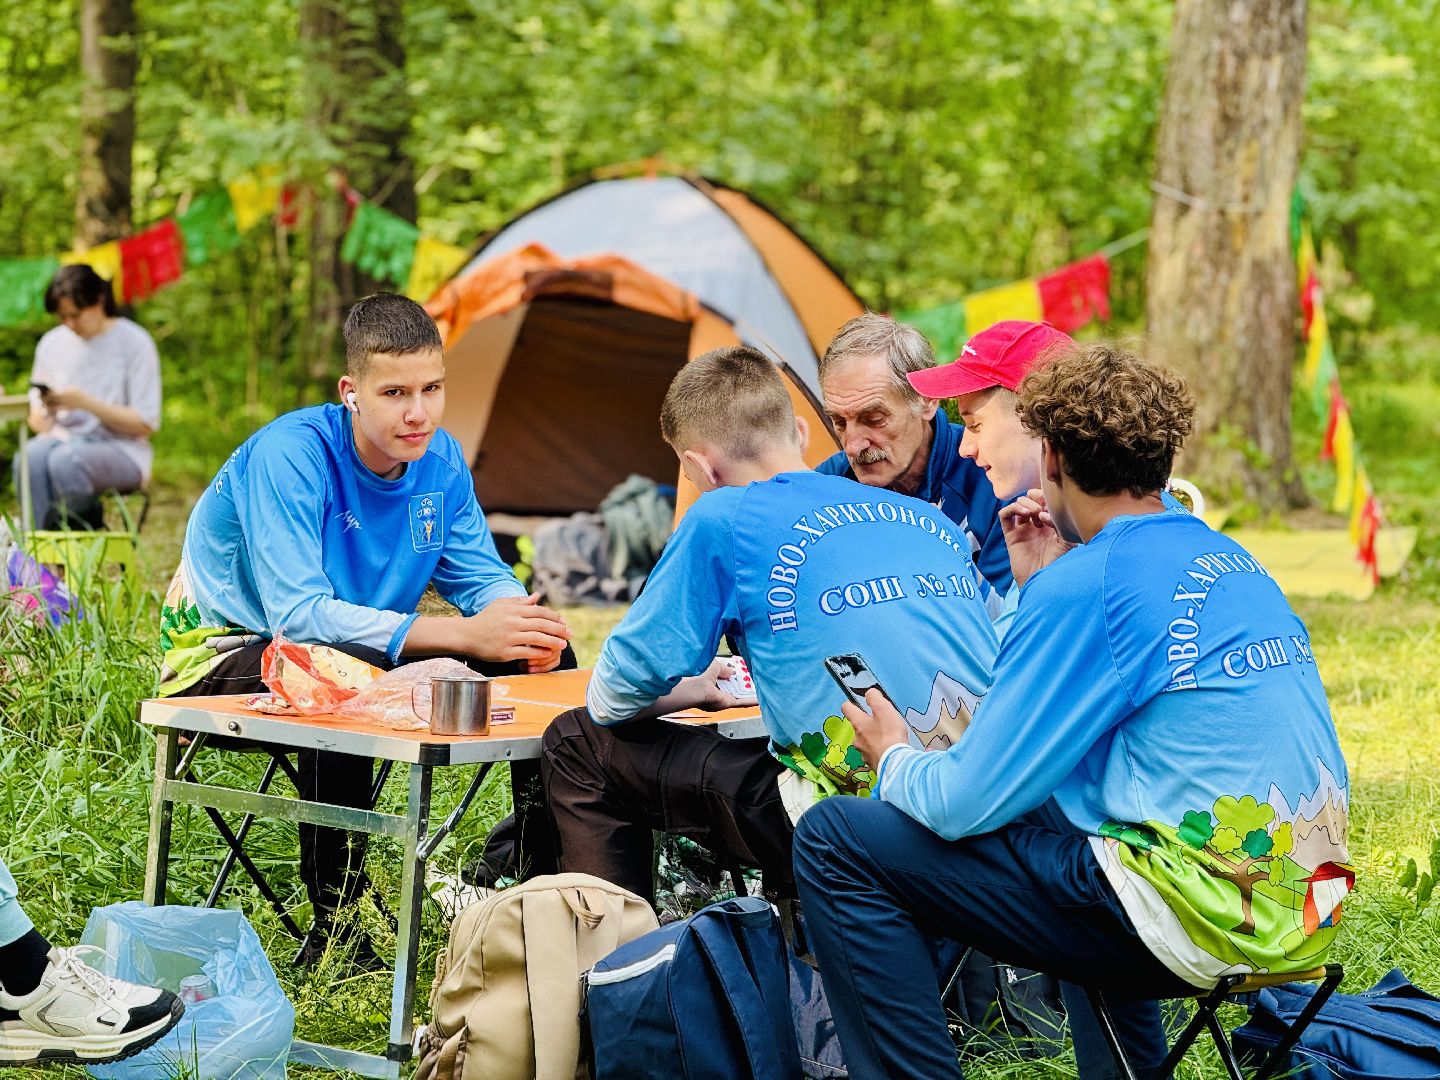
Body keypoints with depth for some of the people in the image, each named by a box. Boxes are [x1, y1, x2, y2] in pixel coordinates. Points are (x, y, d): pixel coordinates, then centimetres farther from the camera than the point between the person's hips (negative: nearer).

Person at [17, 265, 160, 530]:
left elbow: (146, 425, -7)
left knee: (65, 460, -36)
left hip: (120, 449, -4)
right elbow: (37, 417, 18)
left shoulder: (134, 343, -3)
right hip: (64, 440, 4)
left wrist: (86, 403, -17)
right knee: (30, 457, -31)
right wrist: (42, 417, -8)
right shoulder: (52, 343, 12)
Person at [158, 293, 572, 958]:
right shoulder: (289, 455, -28)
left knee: (546, 652, -8)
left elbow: (481, 576, 0)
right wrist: (463, 636, -40)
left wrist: (525, 624, -26)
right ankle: (335, 917, -30)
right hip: (228, 652, -6)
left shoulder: (440, 460, -7)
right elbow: (300, 617, -35)